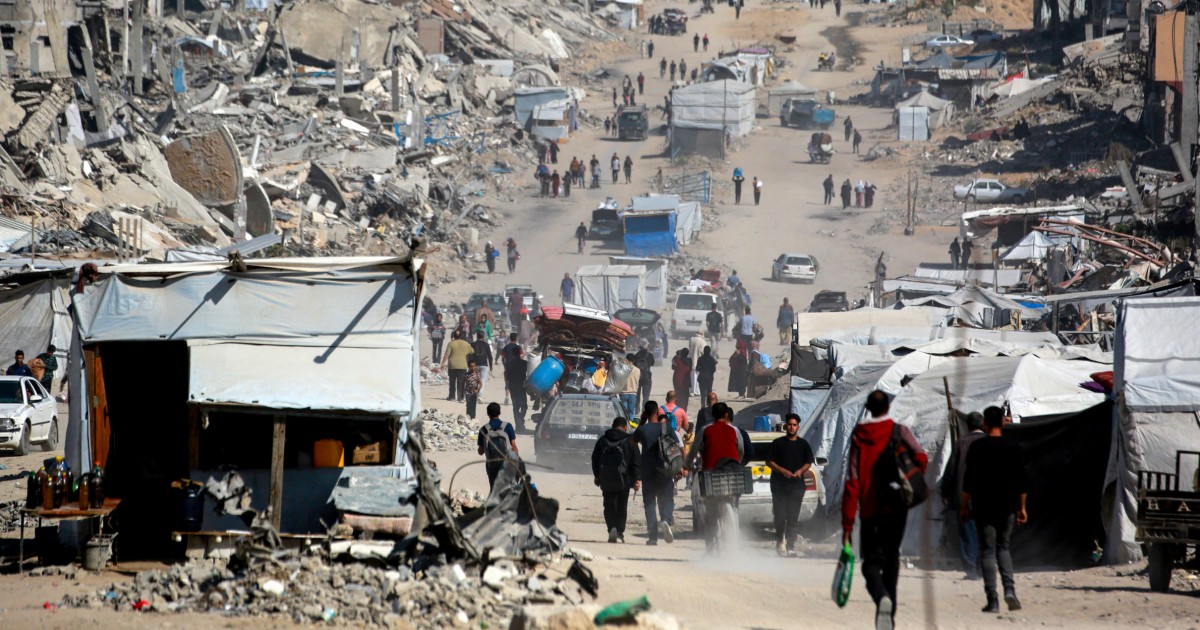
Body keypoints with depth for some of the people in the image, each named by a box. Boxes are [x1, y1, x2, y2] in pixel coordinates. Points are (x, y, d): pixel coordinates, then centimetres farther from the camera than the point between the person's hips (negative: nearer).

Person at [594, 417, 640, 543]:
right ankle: (620, 532, 3)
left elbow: (595, 459, 13)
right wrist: (636, 479, 2)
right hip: (623, 480, -1)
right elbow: (635, 461, -3)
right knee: (622, 506, 8)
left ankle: (612, 528, -17)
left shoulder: (602, 440, 8)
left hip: (606, 479, 1)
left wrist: (597, 476, 21)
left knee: (609, 505, 3)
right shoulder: (629, 441, 0)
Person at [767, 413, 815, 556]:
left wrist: (800, 471, -9)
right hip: (779, 484, -1)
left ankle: (790, 546, -5)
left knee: (793, 518, -5)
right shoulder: (778, 443, 7)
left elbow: (808, 463, 12)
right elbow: (769, 462, 3)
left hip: (797, 485, 1)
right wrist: (782, 471, -12)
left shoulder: (803, 444, 11)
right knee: (780, 516, -2)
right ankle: (780, 541, 20)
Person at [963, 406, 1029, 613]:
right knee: (1003, 547, 18)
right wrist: (1022, 508, 11)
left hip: (984, 507, -2)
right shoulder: (1013, 446, 1)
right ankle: (1009, 588, -4)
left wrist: (964, 505, 4)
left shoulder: (978, 447, -6)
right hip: (1007, 507, 2)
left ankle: (992, 600, -5)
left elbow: (969, 480, -6)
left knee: (988, 551, 2)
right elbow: (1022, 481, 3)